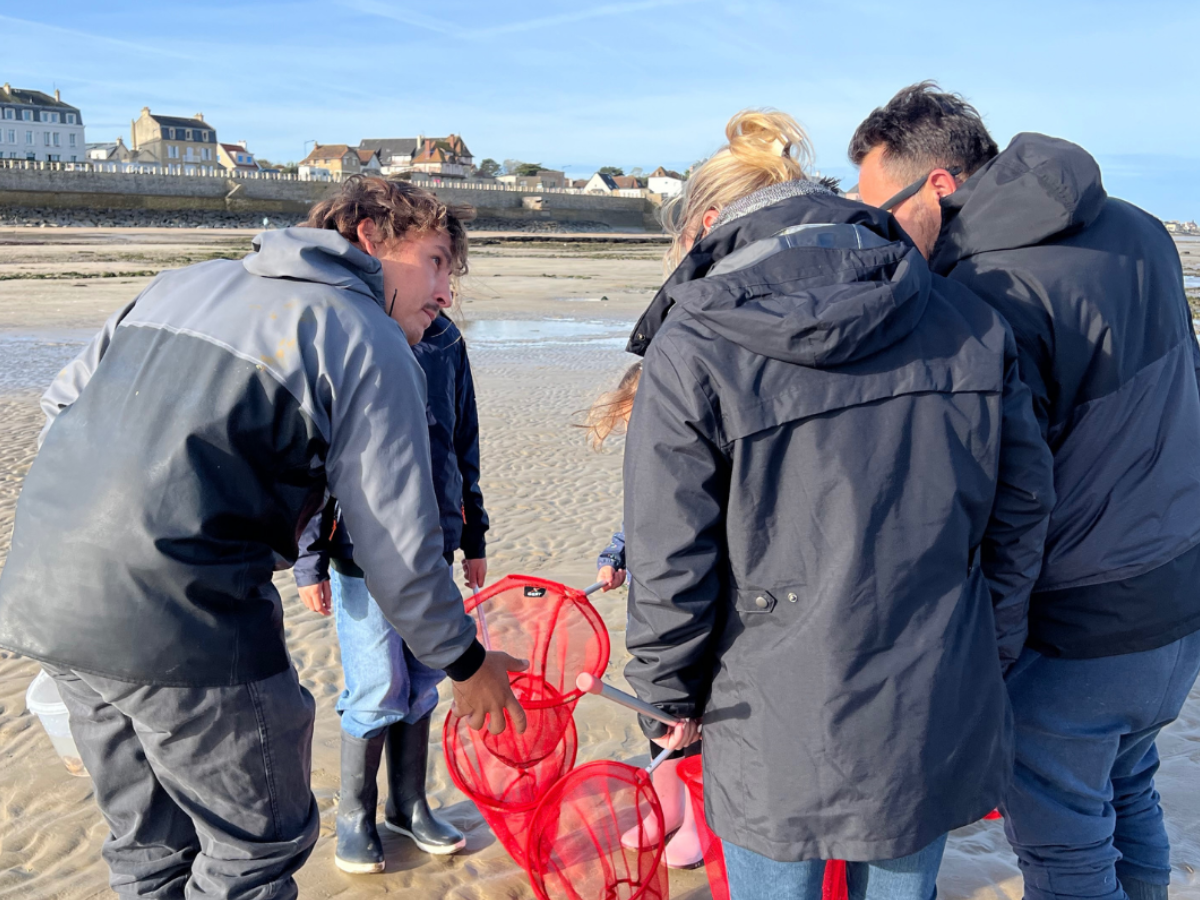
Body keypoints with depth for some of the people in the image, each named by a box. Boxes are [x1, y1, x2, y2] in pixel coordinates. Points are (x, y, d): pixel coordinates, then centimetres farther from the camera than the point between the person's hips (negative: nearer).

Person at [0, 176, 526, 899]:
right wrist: (467, 662, 8)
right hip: (180, 626, -8)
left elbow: (66, 401, 19)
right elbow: (399, 553, -6)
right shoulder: (371, 345, -5)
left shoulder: (187, 281, 16)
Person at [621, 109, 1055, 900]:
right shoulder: (967, 320, -2)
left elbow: (670, 567, -13)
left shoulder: (692, 351, -16)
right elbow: (1022, 505, 4)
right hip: (937, 721, 5)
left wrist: (669, 695, 4)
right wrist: (987, 657, 16)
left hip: (780, 737, -4)